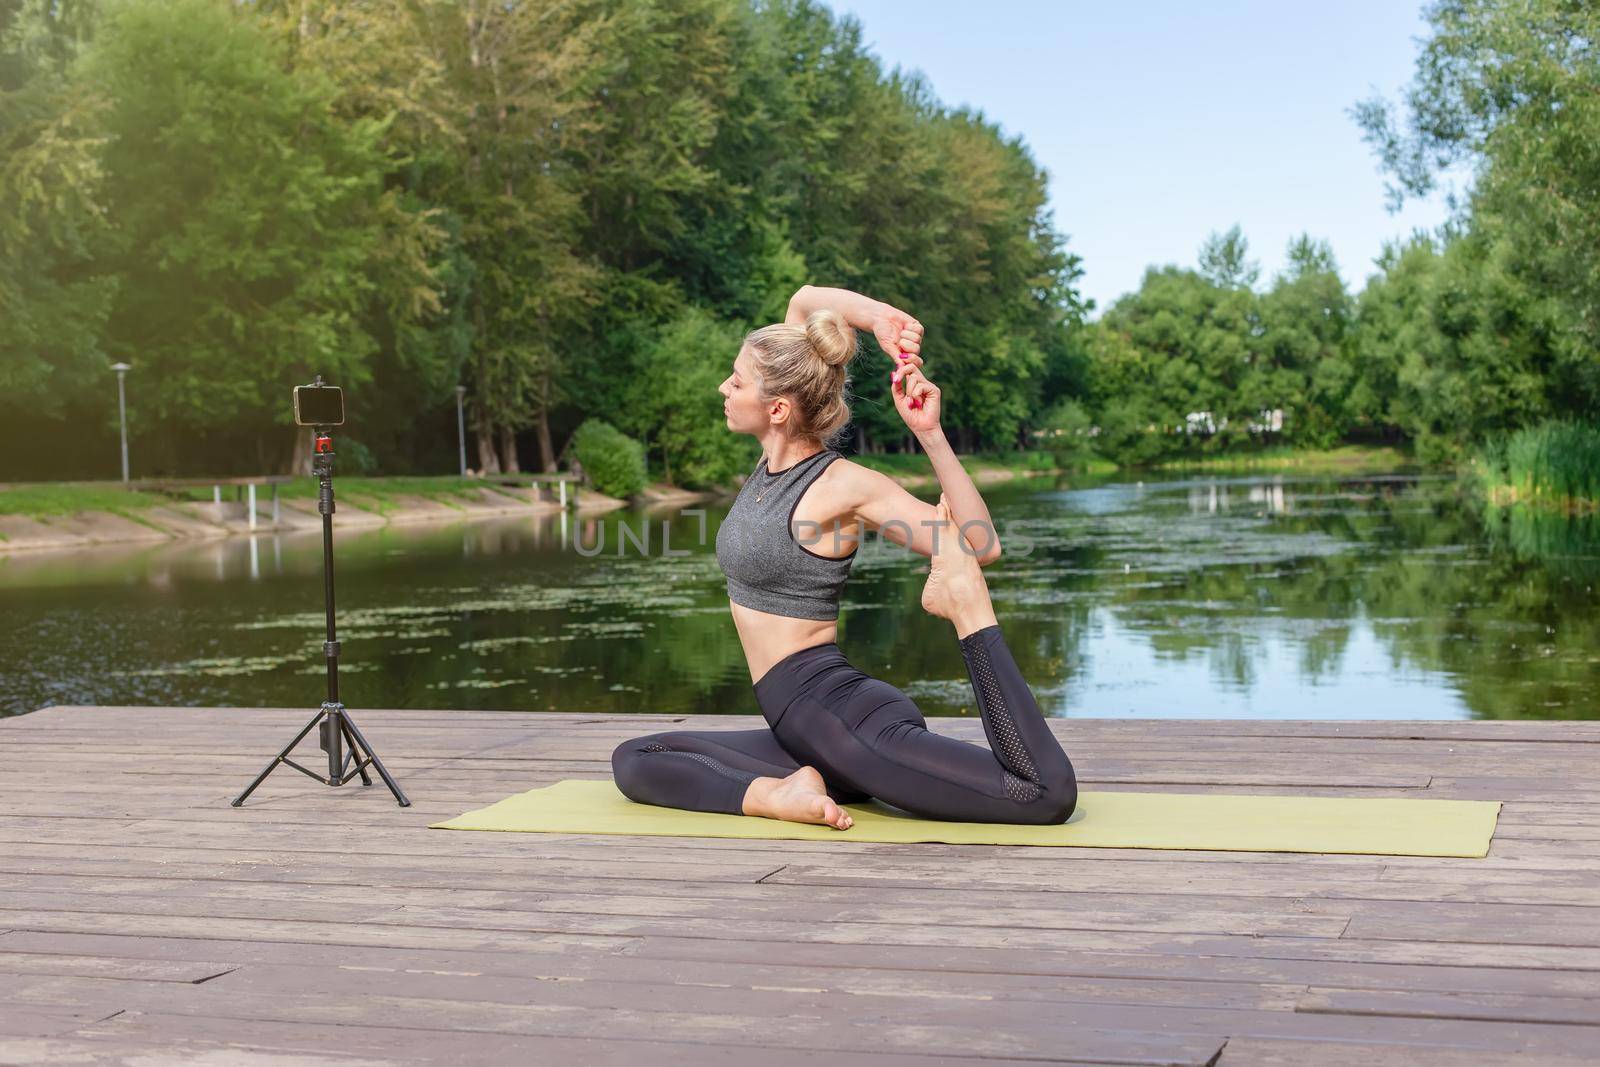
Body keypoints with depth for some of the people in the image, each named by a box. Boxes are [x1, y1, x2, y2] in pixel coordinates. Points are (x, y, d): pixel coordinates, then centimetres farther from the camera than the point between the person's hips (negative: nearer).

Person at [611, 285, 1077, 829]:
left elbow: (981, 547, -18)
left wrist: (931, 435, -25)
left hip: (847, 713, -9)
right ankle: (780, 791, -10)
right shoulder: (774, 459, 10)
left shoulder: (846, 485, -12)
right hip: (800, 729, 9)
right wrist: (879, 317, -1)